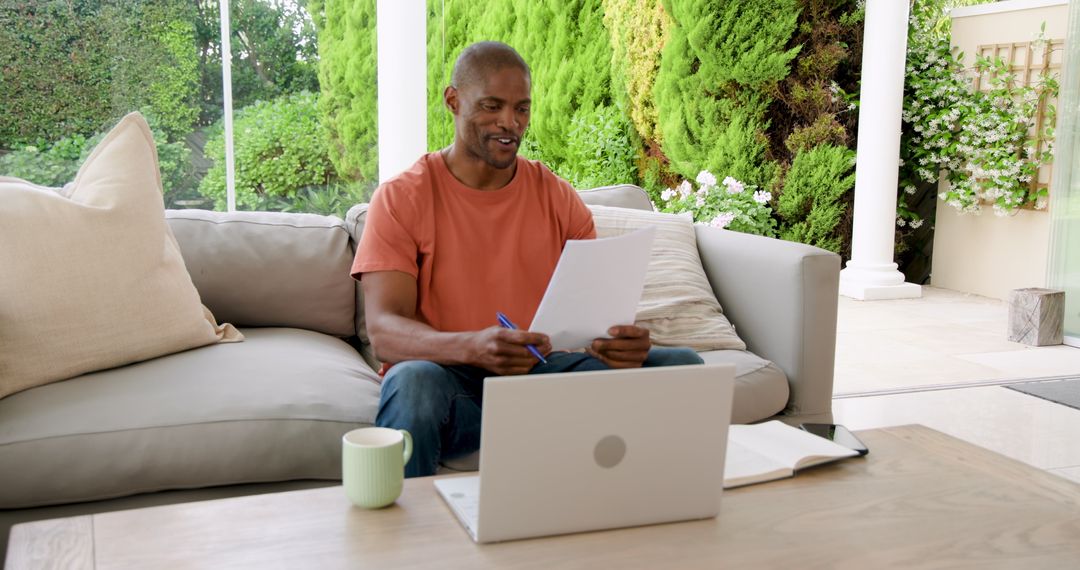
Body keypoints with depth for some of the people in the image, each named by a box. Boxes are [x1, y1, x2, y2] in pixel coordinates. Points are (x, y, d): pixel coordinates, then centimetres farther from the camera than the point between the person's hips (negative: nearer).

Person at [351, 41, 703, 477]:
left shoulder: (558, 198, 9)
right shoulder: (402, 198, -3)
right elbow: (383, 330, -14)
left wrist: (623, 340, -22)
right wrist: (473, 347, -35)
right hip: (453, 377, -3)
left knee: (680, 367, -15)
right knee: (414, 383, -40)